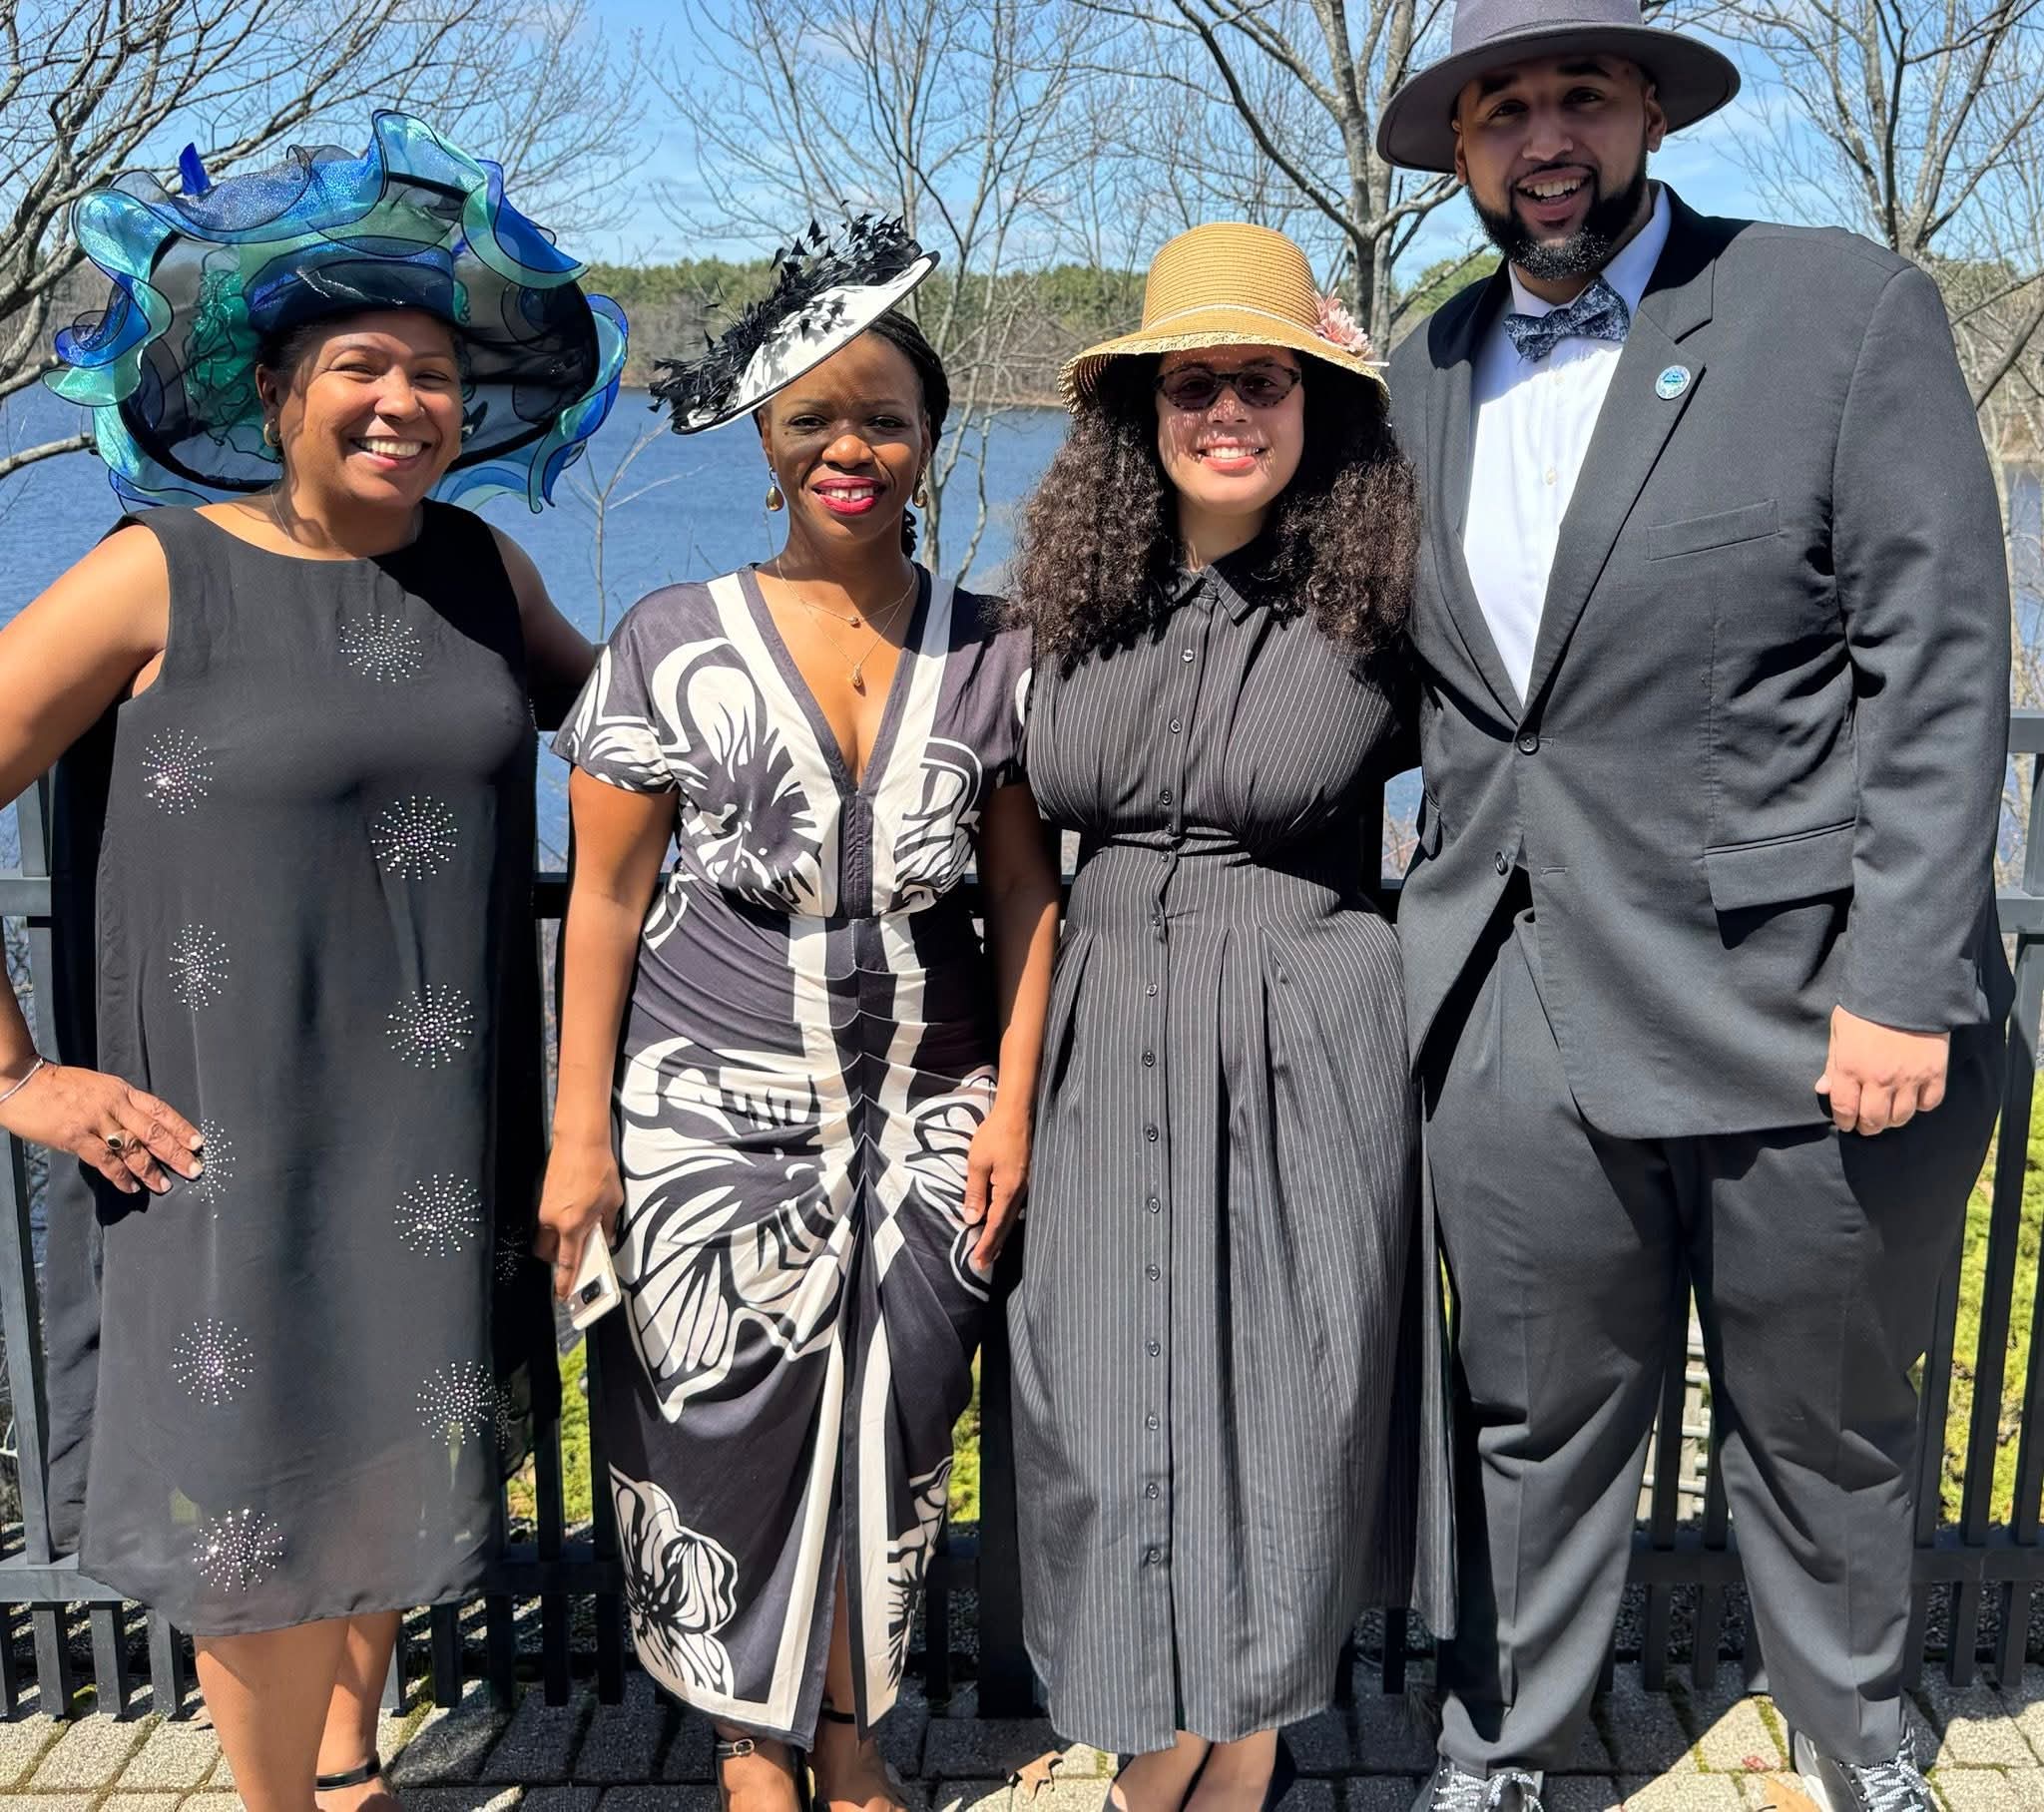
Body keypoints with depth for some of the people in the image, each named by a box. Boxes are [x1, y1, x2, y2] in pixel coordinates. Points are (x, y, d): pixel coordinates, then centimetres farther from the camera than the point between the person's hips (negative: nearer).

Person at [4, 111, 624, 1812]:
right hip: (233, 1136, -4)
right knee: (259, 1495, 7)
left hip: (444, 1125, 5)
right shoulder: (162, 577, -9)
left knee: (397, 1461, 19)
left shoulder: (480, 565, 6)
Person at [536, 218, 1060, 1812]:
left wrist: (1013, 1098, -1)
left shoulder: (990, 651, 2)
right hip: (710, 1113, -1)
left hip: (923, 1115, 2)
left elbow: (1026, 895, 5)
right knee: (732, 1428, 3)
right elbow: (606, 898, -1)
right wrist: (580, 1132, -4)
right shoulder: (672, 643, -2)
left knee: (891, 1427, 5)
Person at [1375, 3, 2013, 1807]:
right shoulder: (1427, 373, 9)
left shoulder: (1850, 311, -5)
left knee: (1821, 1422, 16)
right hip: (1519, 1016, 3)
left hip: (1800, 1017, -3)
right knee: (1533, 1419, 16)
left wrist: (1907, 983, -15)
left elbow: (1940, 666, -10)